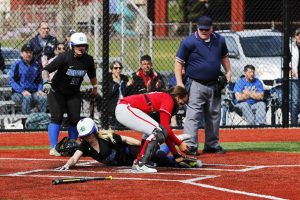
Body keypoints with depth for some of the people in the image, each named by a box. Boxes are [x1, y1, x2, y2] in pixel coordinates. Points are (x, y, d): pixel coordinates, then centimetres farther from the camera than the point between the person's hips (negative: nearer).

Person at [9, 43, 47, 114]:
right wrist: (22, 91, -19)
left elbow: (39, 80, 19)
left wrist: (40, 90, -3)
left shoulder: (36, 66, 17)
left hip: (34, 92, 4)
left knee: (44, 97, -26)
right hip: (18, 93, -4)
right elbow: (12, 81, -5)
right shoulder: (17, 65, 3)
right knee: (27, 97, -36)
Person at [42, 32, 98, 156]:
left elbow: (92, 75, 14)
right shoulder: (65, 57, -23)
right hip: (57, 91, -4)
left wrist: (94, 88, 25)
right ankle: (53, 148, -16)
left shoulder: (88, 60, -8)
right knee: (57, 117, -16)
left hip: (74, 93, 4)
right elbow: (46, 70, -29)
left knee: (75, 119, -3)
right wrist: (47, 82, -46)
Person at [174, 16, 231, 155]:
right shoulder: (189, 42, -12)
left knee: (214, 115, 13)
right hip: (196, 85, -6)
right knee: (193, 115, -13)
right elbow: (179, 62, -9)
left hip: (214, 85, 6)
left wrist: (228, 71, 11)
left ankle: (212, 144, 24)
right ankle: (191, 146, -15)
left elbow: (224, 56, 22)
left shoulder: (219, 40, 4)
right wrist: (179, 83, -15)